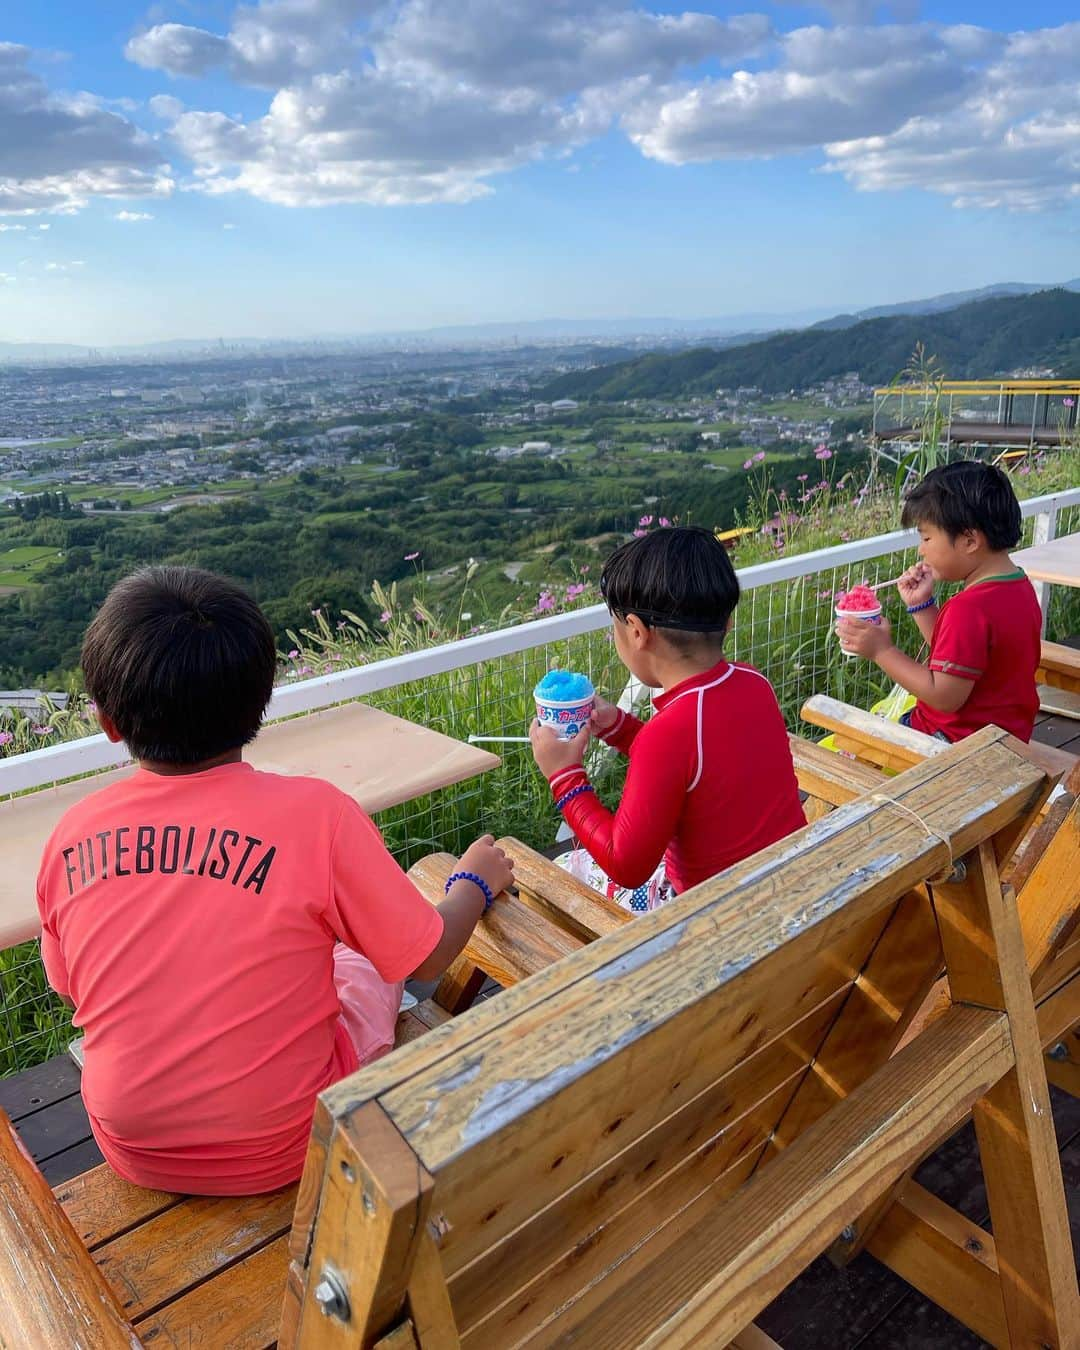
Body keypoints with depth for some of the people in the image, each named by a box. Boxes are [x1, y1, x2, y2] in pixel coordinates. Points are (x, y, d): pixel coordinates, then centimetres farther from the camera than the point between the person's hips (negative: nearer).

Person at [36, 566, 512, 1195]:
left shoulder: (70, 835, -14)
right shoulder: (317, 815, -27)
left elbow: (72, 988, 3)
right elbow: (428, 956, -14)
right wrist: (476, 881, 6)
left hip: (133, 1154, 4)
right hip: (275, 1156, -3)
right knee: (368, 965, 23)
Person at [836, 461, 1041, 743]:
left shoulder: (970, 608, -26)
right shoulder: (1019, 586, 6)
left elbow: (944, 697, -25)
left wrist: (882, 651, -20)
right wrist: (921, 605, 4)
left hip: (960, 742, -11)